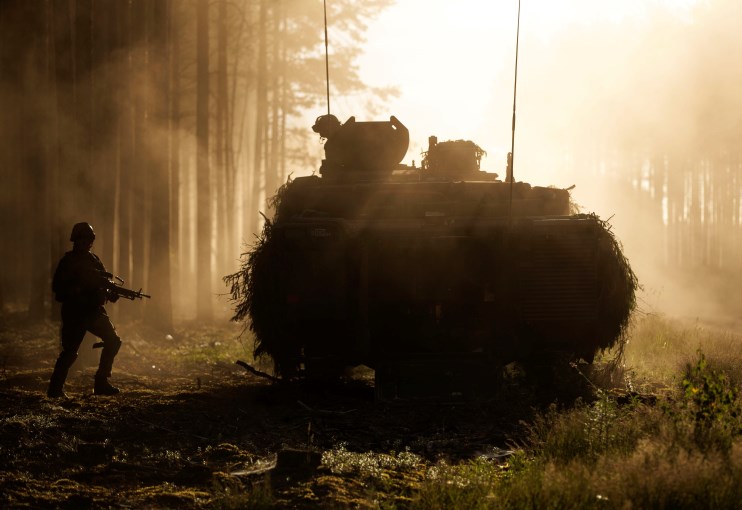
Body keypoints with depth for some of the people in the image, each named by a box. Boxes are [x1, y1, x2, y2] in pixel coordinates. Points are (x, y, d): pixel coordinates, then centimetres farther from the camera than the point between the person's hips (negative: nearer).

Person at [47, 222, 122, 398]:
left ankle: (101, 383, 3)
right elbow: (57, 287, -13)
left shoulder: (94, 260, 13)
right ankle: (55, 388, 5)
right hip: (74, 313, -7)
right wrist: (78, 292, -24)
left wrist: (110, 294, -4)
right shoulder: (68, 261, -7)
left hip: (94, 311, 7)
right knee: (70, 352, -8)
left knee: (113, 341, -3)